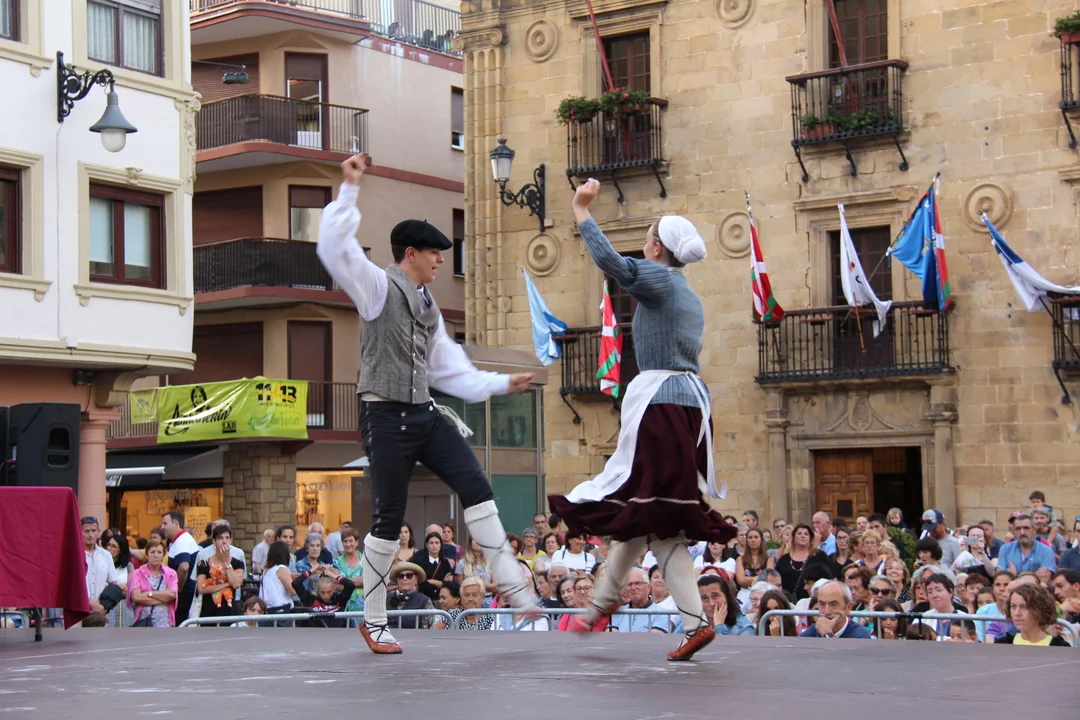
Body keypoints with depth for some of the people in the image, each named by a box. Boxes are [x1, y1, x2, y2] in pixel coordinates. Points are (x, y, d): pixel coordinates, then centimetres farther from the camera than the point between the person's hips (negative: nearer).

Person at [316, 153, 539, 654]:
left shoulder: (428, 306, 20)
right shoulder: (378, 287, -3)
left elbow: (449, 368, 22)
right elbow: (333, 248, -18)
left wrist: (501, 384, 16)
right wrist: (350, 190, -18)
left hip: (425, 415, 7)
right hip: (386, 416, -7)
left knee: (476, 488, -7)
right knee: (390, 518, -3)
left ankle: (511, 584, -6)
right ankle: (374, 622, 10)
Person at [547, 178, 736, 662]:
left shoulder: (657, 277, -6)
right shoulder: (687, 292, 20)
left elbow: (609, 260, -22)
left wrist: (582, 214, -10)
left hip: (660, 396, -9)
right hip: (690, 397, 9)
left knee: (655, 520, -5)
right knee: (639, 510, 12)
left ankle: (696, 621, -5)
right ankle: (603, 602, 15)